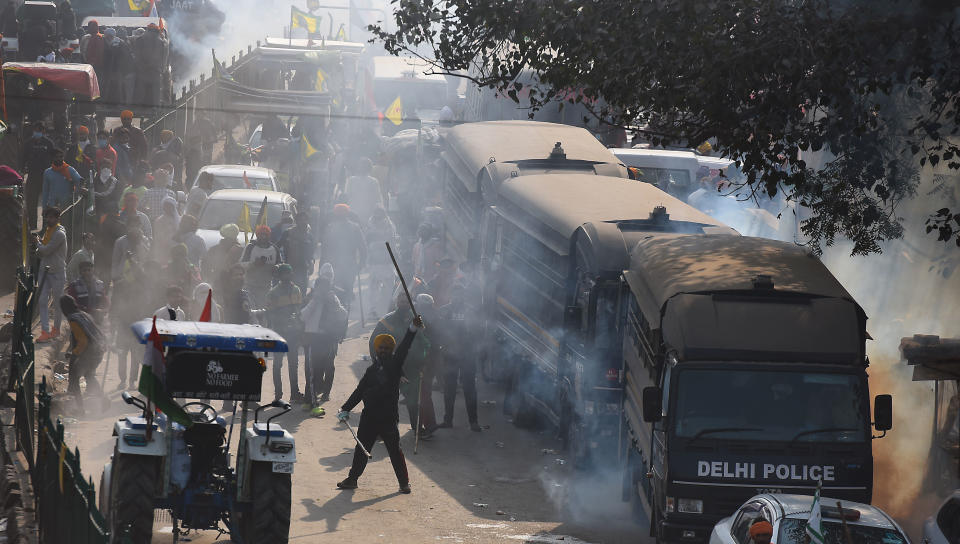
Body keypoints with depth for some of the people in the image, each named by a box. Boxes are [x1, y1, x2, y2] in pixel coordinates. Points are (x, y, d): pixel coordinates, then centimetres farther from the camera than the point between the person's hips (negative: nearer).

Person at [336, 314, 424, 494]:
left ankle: (404, 482, 9)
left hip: (389, 417, -4)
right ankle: (352, 478, 24)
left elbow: (402, 350, -16)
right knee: (361, 449, 12)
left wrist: (413, 329, -29)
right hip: (369, 416, 4)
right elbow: (359, 391, 16)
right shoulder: (372, 370, 9)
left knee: (394, 449, -1)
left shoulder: (394, 366, -2)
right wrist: (346, 409, 16)